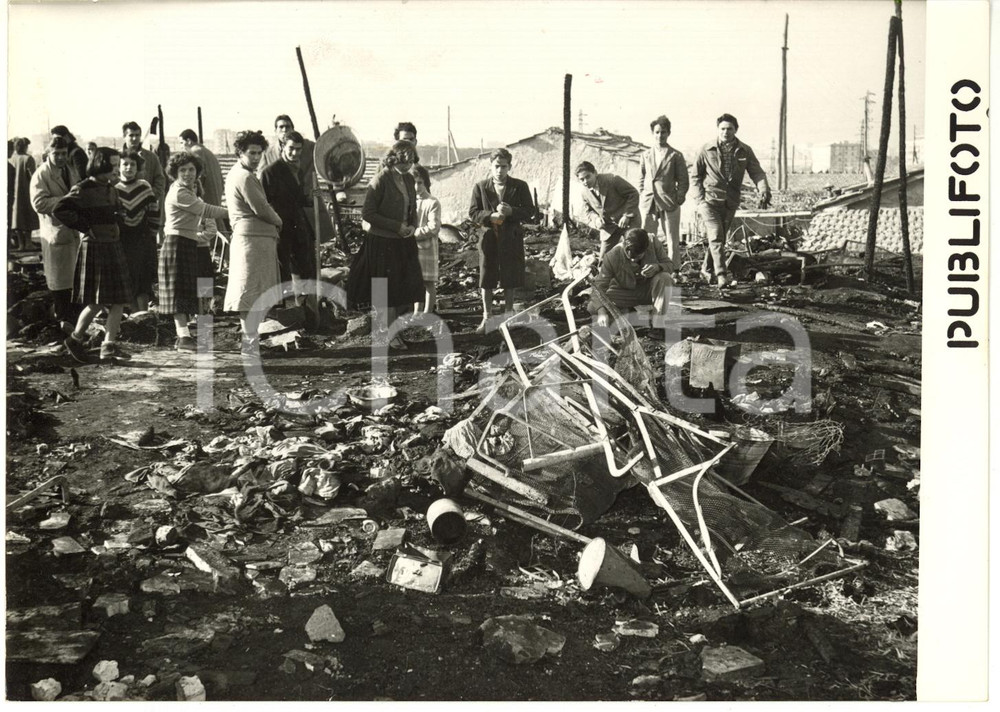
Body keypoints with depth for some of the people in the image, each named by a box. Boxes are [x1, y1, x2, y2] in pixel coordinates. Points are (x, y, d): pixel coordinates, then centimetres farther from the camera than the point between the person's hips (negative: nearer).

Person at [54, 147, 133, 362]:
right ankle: (75, 339, 14)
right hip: (93, 248, -8)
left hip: (113, 247, 8)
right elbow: (59, 210, -22)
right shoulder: (83, 190, -12)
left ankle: (109, 345, 7)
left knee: (119, 301, 3)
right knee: (96, 302, -5)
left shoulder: (111, 189, 13)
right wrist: (85, 227, -17)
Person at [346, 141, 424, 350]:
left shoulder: (408, 179, 7)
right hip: (382, 243, -7)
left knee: (403, 288, 9)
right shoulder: (380, 181, -15)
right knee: (387, 291, 2)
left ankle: (381, 329, 22)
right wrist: (396, 226, -17)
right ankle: (390, 334, 15)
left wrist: (412, 226, -3)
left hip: (403, 243, 7)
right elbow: (367, 213, -16)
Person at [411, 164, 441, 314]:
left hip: (427, 247, -5)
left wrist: (414, 233, -15)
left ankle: (428, 313, 6)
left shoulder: (433, 203, -6)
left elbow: (433, 227, -13)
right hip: (411, 248, 5)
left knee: (429, 282, 1)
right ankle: (416, 313, 18)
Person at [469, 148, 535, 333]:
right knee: (486, 280, 2)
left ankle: (508, 316, 22)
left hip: (511, 238, 0)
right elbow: (473, 213, 0)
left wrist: (511, 211, -20)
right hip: (489, 237, 0)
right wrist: (491, 215, -18)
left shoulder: (520, 187, 1)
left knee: (509, 280, 8)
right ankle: (486, 318, 12)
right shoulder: (480, 187, 2)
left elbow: (529, 211, -1)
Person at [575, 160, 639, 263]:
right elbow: (587, 212, 8)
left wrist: (627, 216, -21)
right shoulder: (585, 193, -4)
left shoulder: (612, 180, -20)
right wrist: (596, 219, -16)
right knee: (603, 259, 1)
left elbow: (633, 194, -14)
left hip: (628, 219, -5)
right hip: (609, 225, 5)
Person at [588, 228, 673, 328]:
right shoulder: (612, 256, -26)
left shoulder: (654, 245, -21)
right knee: (593, 307, -24)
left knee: (664, 277, -34)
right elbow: (600, 285, -26)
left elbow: (669, 264, -8)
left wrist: (657, 267, -34)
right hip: (624, 293, 0)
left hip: (649, 290, 0)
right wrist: (601, 311, -42)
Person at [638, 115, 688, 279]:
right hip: (648, 203, 3)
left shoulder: (675, 155, 3)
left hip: (669, 203, -3)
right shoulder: (646, 155, 13)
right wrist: (642, 197, 9)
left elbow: (683, 181, 4)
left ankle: (674, 271, 8)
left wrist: (679, 198, -6)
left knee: (672, 240, 1)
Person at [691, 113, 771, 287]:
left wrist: (764, 191, -23)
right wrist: (700, 197, -4)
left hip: (730, 202, 3)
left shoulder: (745, 151, 2)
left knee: (720, 238, 13)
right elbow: (695, 174, 5)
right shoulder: (708, 150, -3)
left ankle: (707, 269, 31)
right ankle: (721, 275, -17)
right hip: (710, 200, -3)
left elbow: (757, 172, -4)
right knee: (716, 236, -14)